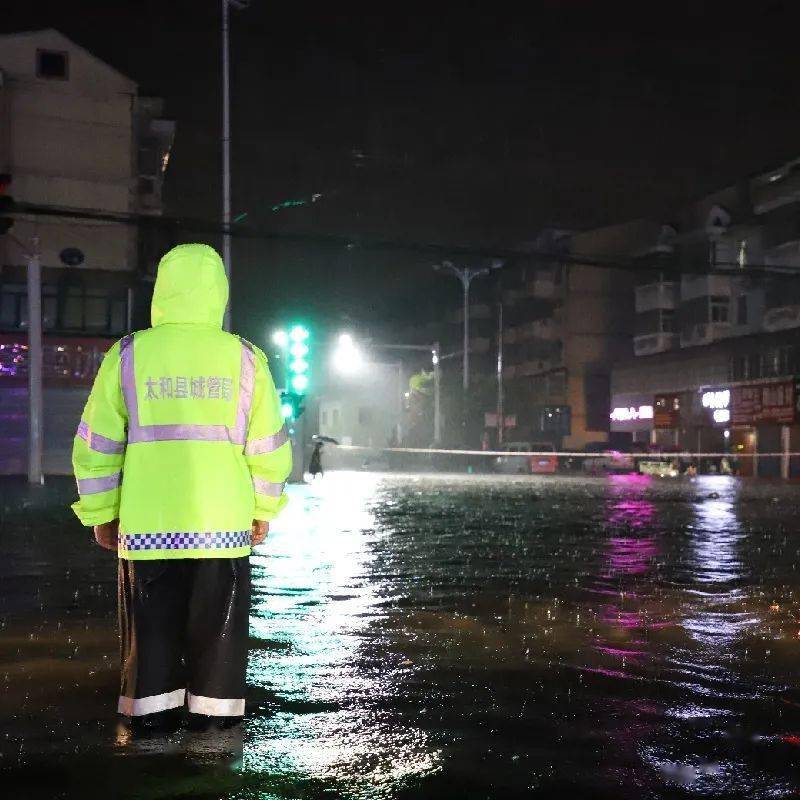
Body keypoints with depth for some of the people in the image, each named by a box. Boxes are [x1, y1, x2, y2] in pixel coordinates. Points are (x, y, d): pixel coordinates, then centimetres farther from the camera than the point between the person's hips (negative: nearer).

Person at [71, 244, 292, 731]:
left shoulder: (129, 355, -1)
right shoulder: (244, 358, 0)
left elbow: (97, 444, 2)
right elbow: (268, 444, 2)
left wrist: (101, 514, 12)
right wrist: (263, 511, 13)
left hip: (147, 522, 0)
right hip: (224, 522, 0)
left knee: (153, 621, 13)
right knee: (217, 621, 11)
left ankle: (153, 709, 18)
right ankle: (215, 707, 16)